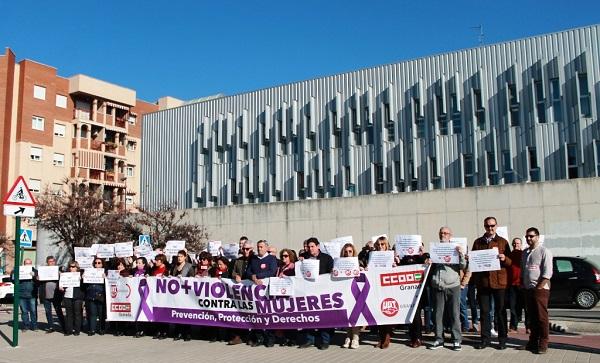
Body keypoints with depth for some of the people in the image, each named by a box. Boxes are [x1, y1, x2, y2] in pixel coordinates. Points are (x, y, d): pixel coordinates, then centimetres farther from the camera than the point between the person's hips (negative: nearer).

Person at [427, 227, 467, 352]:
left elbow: (463, 266, 1)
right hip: (437, 286, 2)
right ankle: (439, 339, 13)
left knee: (454, 313, -1)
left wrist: (461, 254, -14)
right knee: (438, 313, 5)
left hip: (453, 286, -2)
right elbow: (430, 267, 17)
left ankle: (457, 340, 6)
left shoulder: (455, 249, 7)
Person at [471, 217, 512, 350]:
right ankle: (485, 338, 13)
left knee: (500, 311, 5)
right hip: (482, 281, 2)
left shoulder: (502, 242, 6)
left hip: (499, 281, -2)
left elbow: (510, 262, 5)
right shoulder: (478, 242, 12)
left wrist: (504, 259, -17)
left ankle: (502, 339, 13)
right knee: (484, 311, 6)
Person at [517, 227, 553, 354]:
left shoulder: (544, 251, -5)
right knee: (532, 317, 10)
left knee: (541, 317, -4)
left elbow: (547, 273, -12)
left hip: (540, 289, -7)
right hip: (528, 289, 7)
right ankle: (533, 342, 17)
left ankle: (543, 344, 1)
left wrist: (539, 287, -16)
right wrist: (523, 285, 10)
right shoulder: (525, 253, 17)